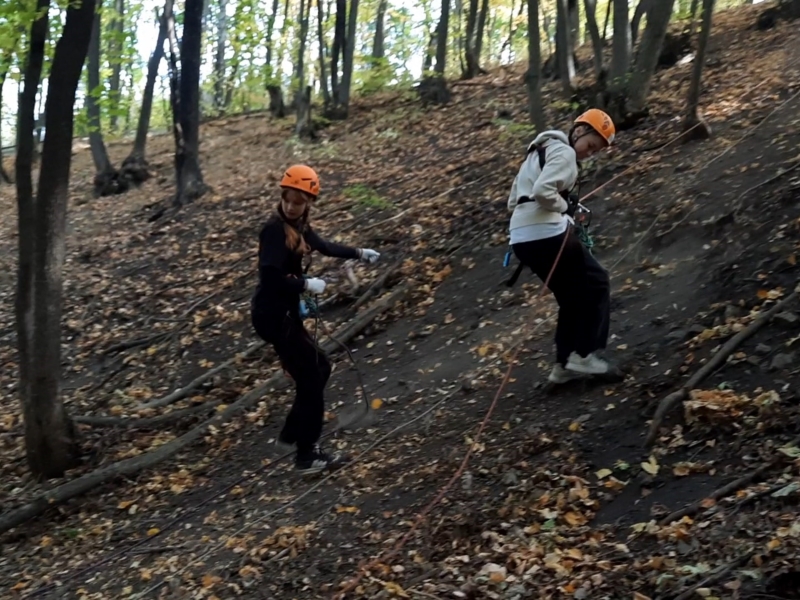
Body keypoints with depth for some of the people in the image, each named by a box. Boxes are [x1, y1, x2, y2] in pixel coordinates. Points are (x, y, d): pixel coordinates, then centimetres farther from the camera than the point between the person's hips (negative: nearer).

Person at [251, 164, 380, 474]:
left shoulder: (298, 227, 8)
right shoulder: (275, 230, -19)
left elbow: (323, 246, 27)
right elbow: (270, 277, -29)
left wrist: (358, 253, 30)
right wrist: (307, 284, -18)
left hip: (284, 313, 9)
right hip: (273, 316, -9)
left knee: (319, 368, 21)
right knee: (310, 379, -1)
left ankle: (291, 433, 31)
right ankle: (307, 456, 9)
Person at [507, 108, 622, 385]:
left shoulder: (540, 151, 24)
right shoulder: (564, 152, -6)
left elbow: (514, 200, 24)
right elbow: (543, 191, -24)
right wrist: (565, 206, -5)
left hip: (522, 237, 9)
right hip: (546, 234, -9)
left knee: (573, 297, 18)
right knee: (596, 284, 4)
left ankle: (564, 364, 17)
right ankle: (583, 354, -1)